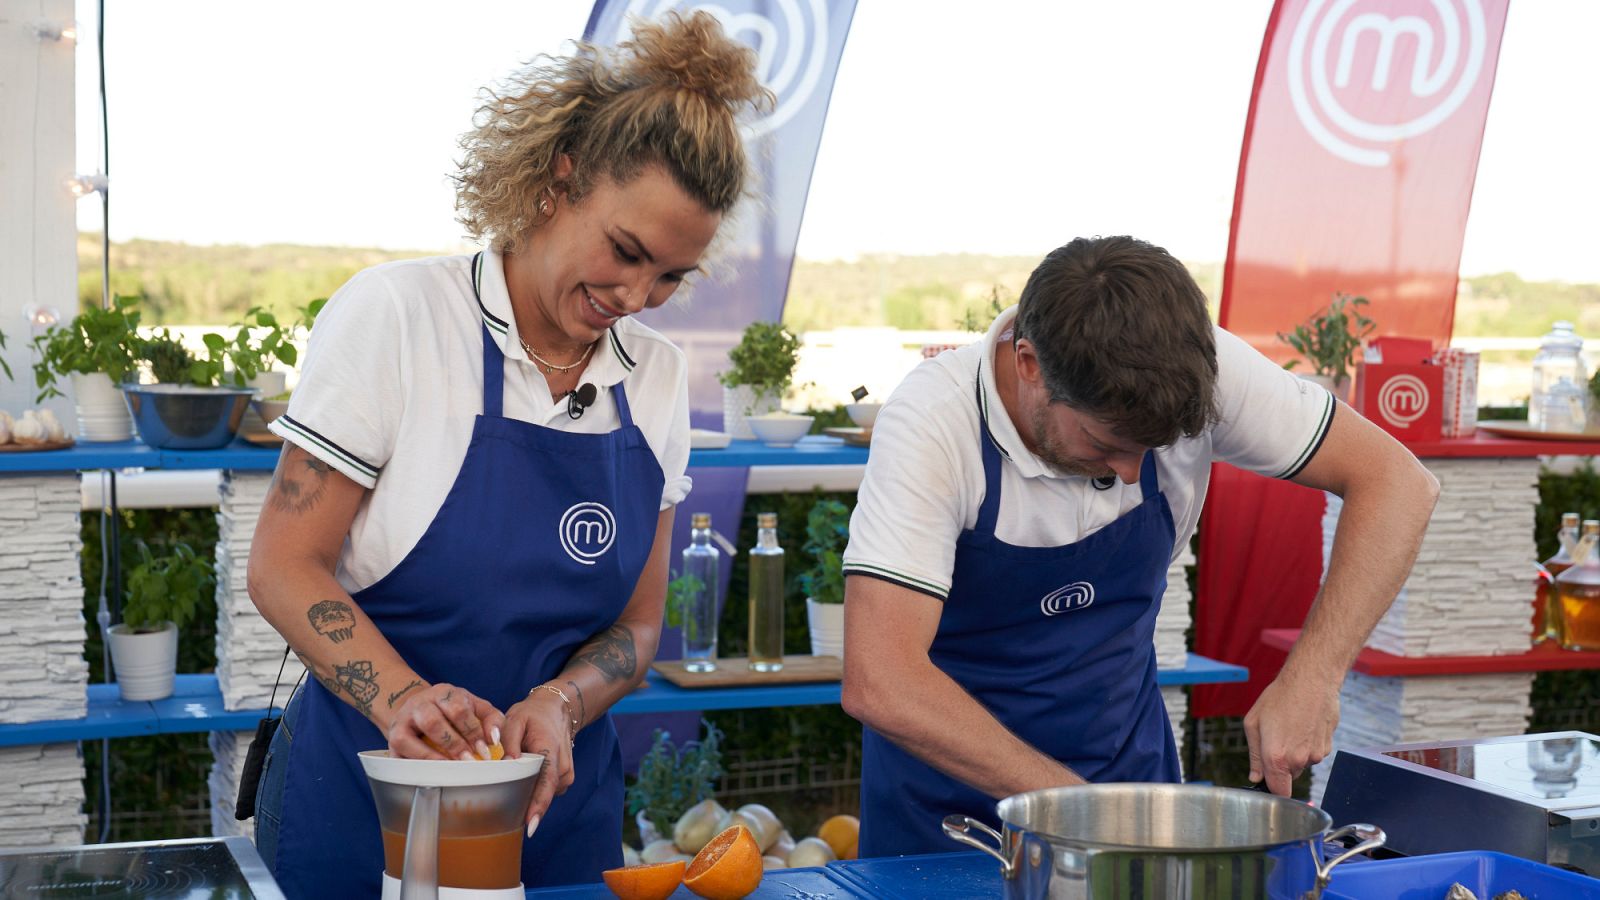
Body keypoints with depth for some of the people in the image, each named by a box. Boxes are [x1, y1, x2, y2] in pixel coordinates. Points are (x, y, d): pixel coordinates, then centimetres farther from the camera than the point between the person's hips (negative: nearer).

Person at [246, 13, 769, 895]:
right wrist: (402, 697, -27)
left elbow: (637, 622, 5)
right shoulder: (396, 313, -11)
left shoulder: (658, 378, 3)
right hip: (366, 805, -4)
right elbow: (283, 567, -12)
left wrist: (560, 703, -15)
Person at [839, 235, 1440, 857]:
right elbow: (879, 683, -32)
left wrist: (1313, 677, -21)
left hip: (1128, 769, 2)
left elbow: (1397, 483, -10)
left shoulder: (1195, 372, -17)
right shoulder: (931, 424, -26)